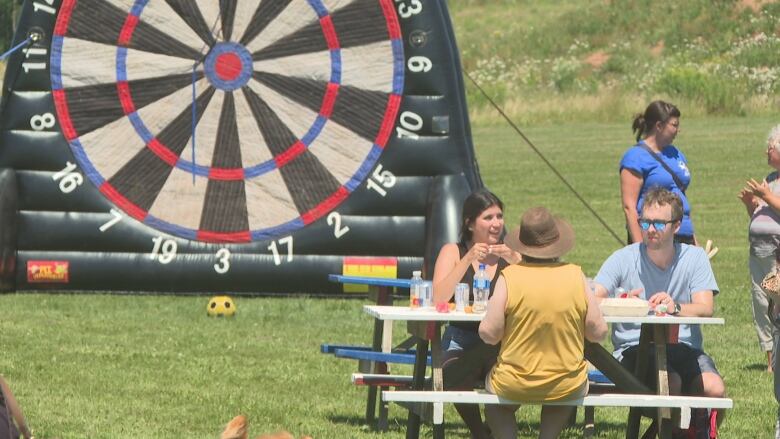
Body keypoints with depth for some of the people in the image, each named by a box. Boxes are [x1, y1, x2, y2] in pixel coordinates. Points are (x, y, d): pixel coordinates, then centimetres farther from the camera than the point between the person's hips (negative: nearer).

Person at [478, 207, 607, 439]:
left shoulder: (509, 277, -15)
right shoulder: (576, 276, -11)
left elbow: (488, 333, -15)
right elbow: (598, 332, -5)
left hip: (514, 386, -1)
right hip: (566, 388, 1)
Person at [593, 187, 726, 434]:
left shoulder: (695, 258, 4)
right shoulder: (624, 259, 0)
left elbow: (705, 309, -10)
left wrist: (676, 308, -32)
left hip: (684, 347, 2)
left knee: (714, 389, -27)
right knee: (670, 382, -33)